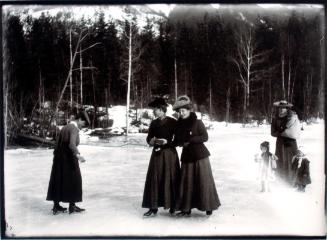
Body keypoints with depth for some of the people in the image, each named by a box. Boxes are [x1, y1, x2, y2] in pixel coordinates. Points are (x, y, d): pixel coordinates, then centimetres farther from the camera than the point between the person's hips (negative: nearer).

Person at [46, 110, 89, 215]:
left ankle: (56, 206, 17)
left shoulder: (64, 128, 13)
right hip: (69, 159, -8)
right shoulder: (74, 128, -13)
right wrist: (78, 155, -42)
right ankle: (72, 206, 11)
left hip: (59, 158, 8)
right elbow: (72, 144, -29)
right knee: (72, 181, 4)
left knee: (58, 181, 11)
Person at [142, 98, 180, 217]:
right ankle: (153, 207, 6)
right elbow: (149, 138, 16)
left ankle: (173, 206, 13)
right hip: (157, 154, 4)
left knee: (170, 179, 0)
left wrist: (166, 142, -17)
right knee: (154, 179, 0)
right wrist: (151, 141, -6)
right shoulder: (154, 123, 8)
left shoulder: (172, 122, -6)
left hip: (169, 154, -4)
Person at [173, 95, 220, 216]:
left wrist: (190, 140, -17)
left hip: (200, 156, -4)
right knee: (187, 182, 4)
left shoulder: (197, 122, -6)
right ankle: (186, 208, 10)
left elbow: (205, 137, -11)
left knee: (203, 181, -1)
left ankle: (208, 207, 10)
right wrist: (180, 143, -10)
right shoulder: (179, 125, 7)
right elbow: (176, 141, 13)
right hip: (187, 156, 5)